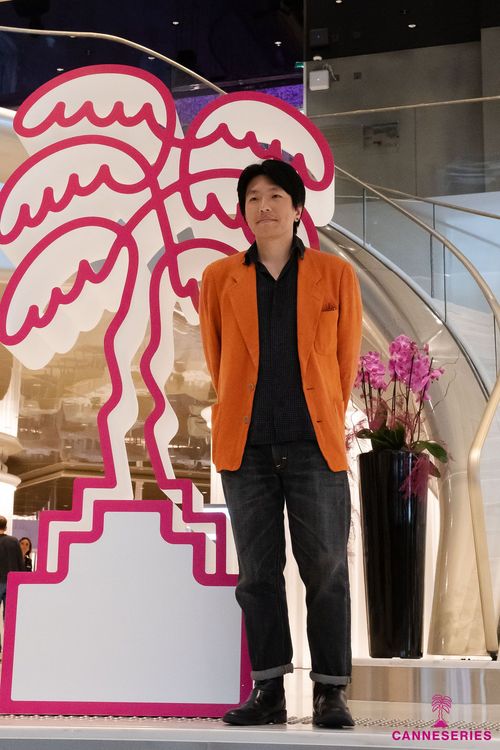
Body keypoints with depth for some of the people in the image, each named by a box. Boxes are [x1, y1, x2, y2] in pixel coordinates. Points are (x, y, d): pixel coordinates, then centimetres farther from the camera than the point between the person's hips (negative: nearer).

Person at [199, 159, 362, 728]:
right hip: (246, 446, 2)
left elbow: (346, 361, 11)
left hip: (314, 444, -1)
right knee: (257, 572, 6)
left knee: (325, 568, 0)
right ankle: (268, 691, 16)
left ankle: (330, 693, 10)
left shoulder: (336, 275, 4)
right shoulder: (219, 278, 7)